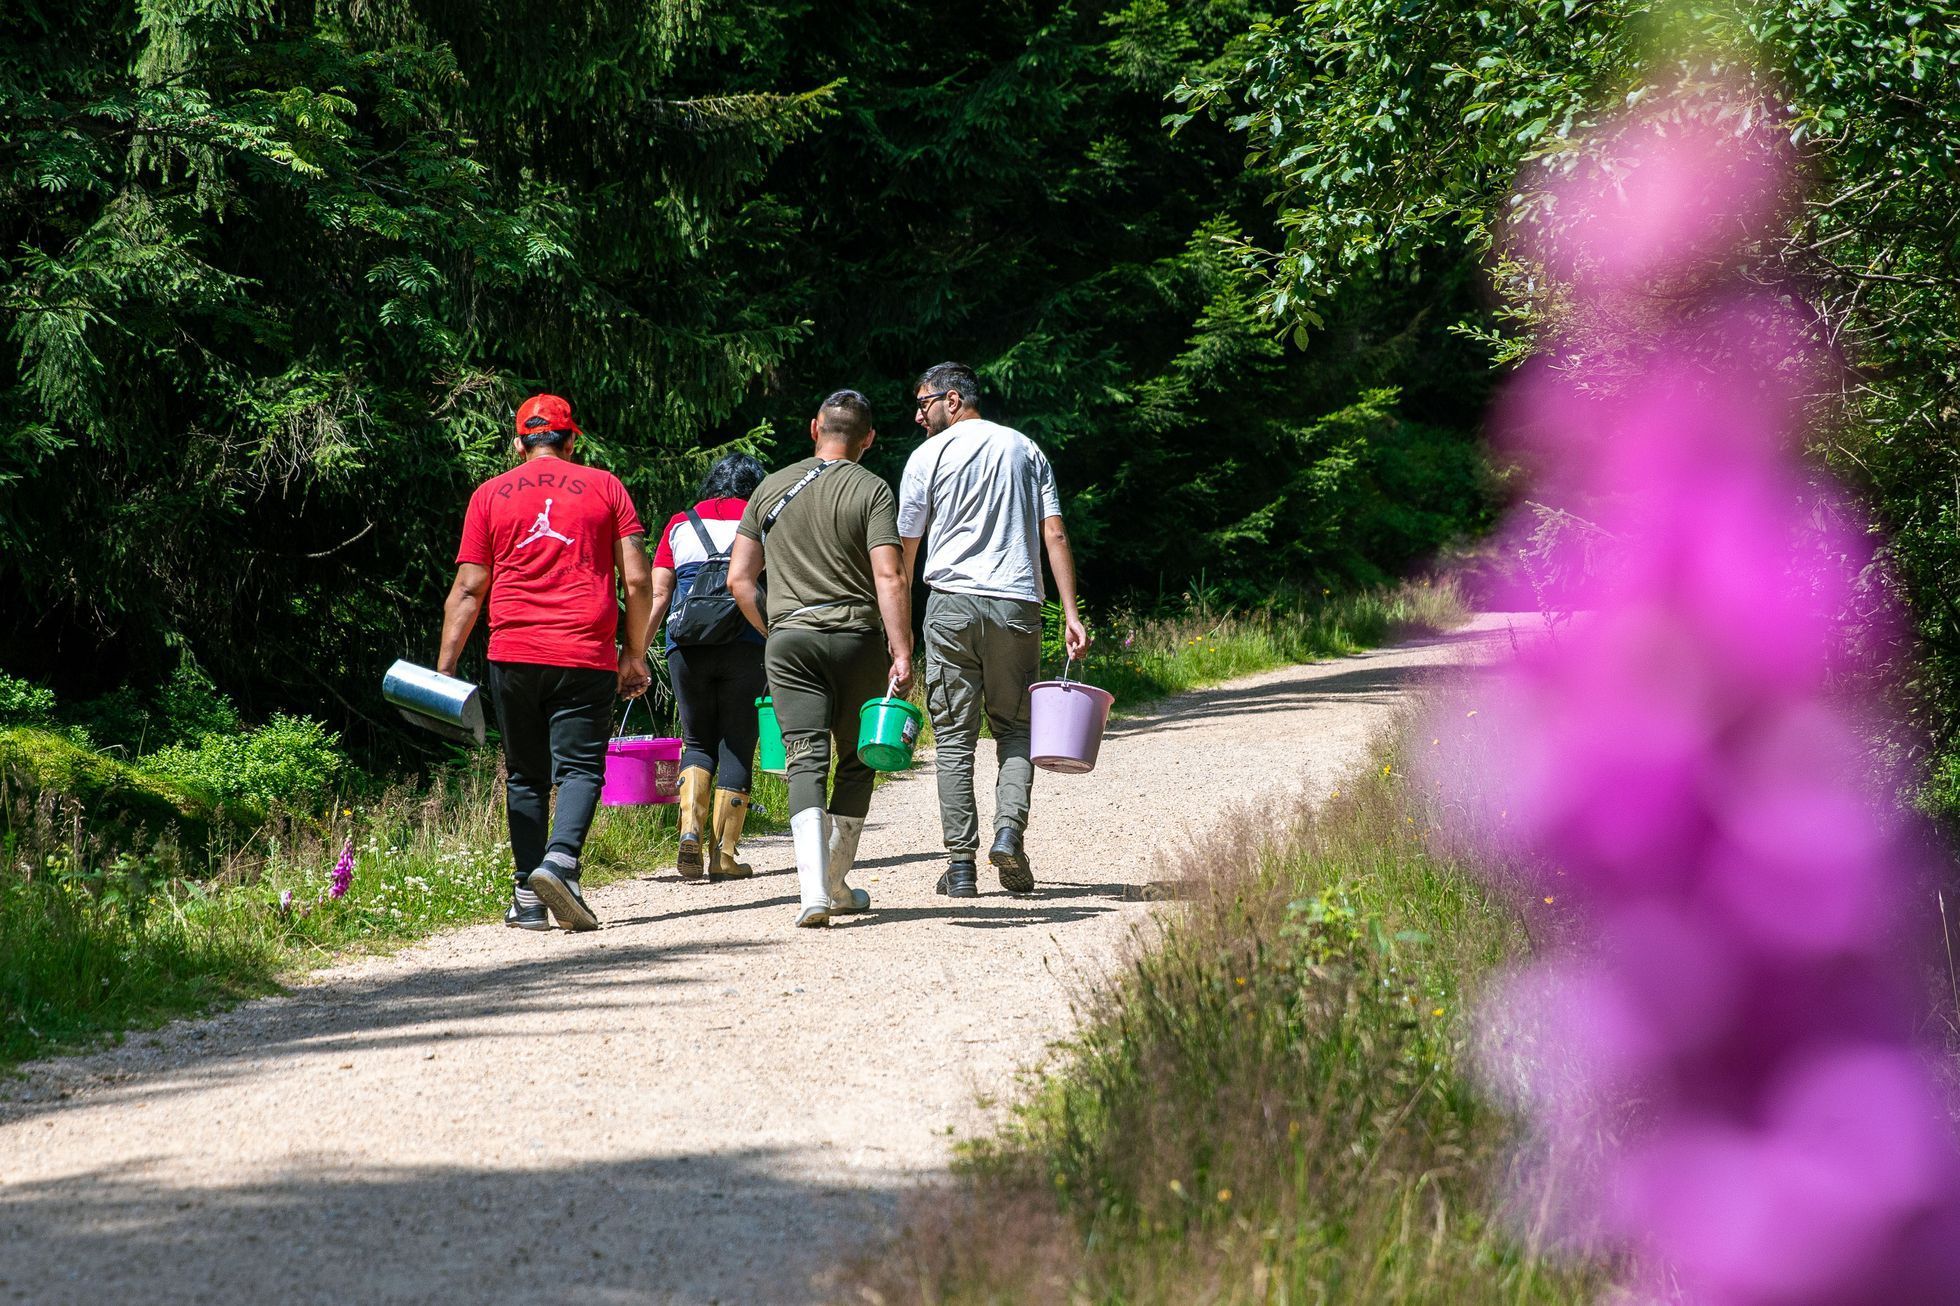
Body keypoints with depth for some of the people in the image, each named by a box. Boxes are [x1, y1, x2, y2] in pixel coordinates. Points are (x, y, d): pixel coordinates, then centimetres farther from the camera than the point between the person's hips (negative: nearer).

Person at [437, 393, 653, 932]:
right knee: (580, 766, -2)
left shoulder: (489, 495, 10)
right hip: (586, 655, -2)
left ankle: (529, 898, 6)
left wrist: (445, 667, 7)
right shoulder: (604, 487, 8)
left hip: (513, 654, 2)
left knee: (525, 776, 11)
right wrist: (635, 655, 12)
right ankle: (561, 859, -27)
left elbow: (468, 589, 6)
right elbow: (637, 580, 3)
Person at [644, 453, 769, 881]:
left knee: (698, 742, 15)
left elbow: (657, 597, 7)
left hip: (686, 648, 2)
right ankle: (724, 854, 2)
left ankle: (690, 830, -8)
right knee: (736, 745, 6)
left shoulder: (680, 525, 14)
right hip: (744, 647, -2)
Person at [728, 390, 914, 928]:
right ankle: (837, 883, 21)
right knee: (856, 762, 14)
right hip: (857, 640, -2)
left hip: (789, 640, 2)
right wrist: (902, 654, -15)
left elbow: (738, 578, 9)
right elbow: (888, 578, -13)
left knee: (807, 762, -5)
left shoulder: (772, 489, 9)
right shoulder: (872, 491, -2)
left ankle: (814, 887, -22)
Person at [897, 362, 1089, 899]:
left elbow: (904, 550, 4)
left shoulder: (930, 455, 3)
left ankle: (961, 864, -2)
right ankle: (1009, 830, -11)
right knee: (1015, 728, 12)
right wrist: (1071, 614, 3)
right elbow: (1055, 536, 5)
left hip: (952, 604, -2)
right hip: (1017, 606, 2)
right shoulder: (1025, 449, 13)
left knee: (953, 737, 2)